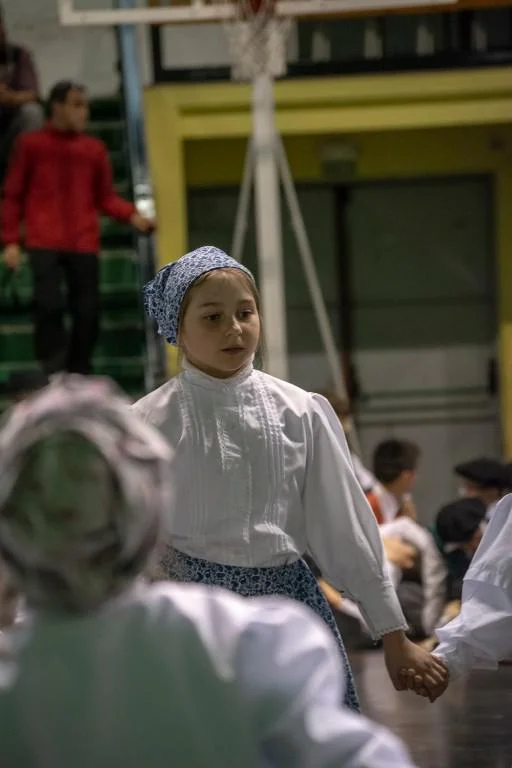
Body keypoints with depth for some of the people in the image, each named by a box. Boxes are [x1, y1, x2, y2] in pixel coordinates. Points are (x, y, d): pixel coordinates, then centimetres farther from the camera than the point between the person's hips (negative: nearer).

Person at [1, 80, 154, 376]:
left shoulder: (95, 148, 12)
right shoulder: (31, 144, 8)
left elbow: (106, 197, 14)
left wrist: (133, 216, -5)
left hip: (84, 243, 3)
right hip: (45, 243, -2)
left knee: (88, 311, 0)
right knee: (49, 305, -16)